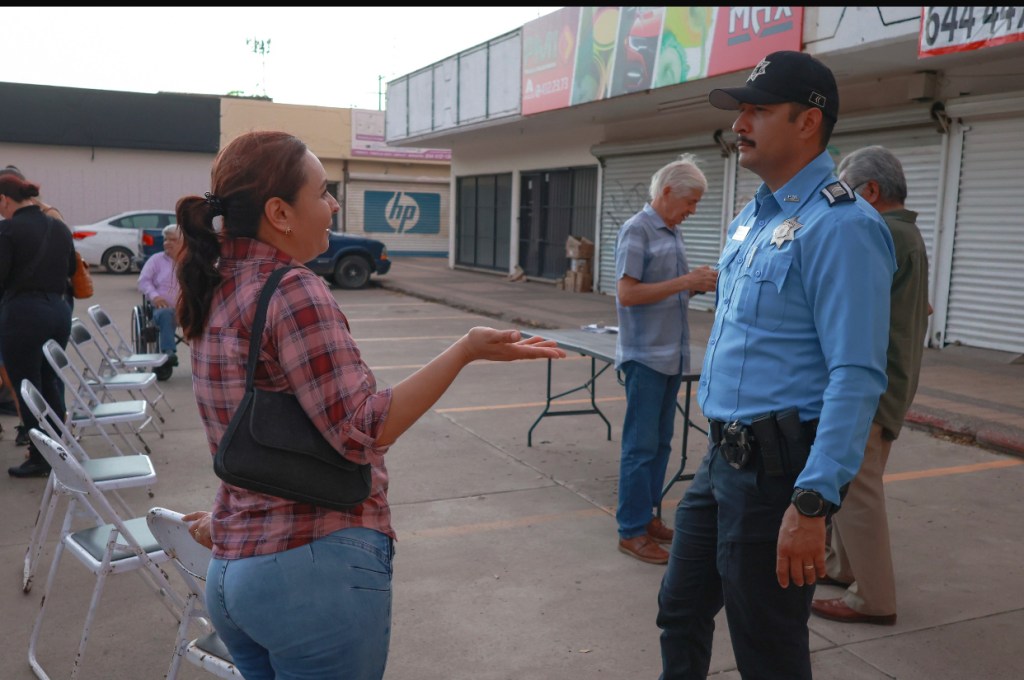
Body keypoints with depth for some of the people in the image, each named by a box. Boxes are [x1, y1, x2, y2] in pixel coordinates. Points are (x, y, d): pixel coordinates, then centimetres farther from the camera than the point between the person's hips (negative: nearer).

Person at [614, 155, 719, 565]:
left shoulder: (673, 233, 14)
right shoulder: (637, 230, -11)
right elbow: (627, 294, -18)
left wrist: (700, 285, 2)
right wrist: (685, 282, -19)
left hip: (672, 356, 8)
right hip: (645, 356, -8)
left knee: (660, 443, 14)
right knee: (641, 446, -2)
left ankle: (648, 516, 26)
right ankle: (632, 531, 7)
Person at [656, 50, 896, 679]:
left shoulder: (839, 226, -17)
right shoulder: (751, 218, 12)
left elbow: (856, 377, -23)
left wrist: (812, 504, -27)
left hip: (775, 468, -9)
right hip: (722, 460, 9)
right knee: (681, 612, 21)